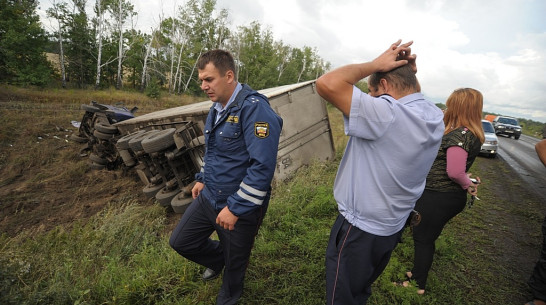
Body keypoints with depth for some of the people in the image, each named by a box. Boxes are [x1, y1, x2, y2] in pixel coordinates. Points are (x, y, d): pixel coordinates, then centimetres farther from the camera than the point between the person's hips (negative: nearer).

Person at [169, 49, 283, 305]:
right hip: (209, 197, 8)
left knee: (234, 264, 16)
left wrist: (235, 208, -25)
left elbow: (263, 166, -30)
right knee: (180, 242, 18)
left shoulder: (254, 108, -25)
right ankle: (218, 257, 46)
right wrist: (203, 179, 19)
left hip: (240, 206, -7)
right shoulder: (217, 107, 5)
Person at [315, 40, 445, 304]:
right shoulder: (435, 117, -4)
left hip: (359, 230, -8)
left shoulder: (387, 114, -31)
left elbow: (327, 84, -36)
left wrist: (375, 64, -21)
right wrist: (409, 71, 0)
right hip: (393, 227, 9)